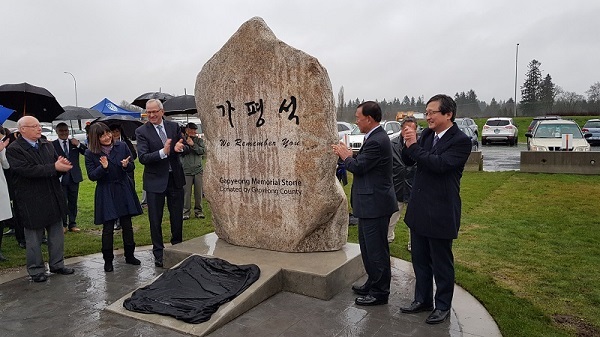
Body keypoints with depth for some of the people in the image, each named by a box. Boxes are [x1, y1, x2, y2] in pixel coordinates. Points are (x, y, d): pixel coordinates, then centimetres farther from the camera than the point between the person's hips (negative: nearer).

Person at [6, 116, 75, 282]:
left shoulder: (47, 145, 8)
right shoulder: (14, 149, -11)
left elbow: (58, 165, 8)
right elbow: (28, 170, -23)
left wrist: (62, 163, -16)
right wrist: (54, 167, -25)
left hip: (54, 198, 6)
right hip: (32, 203, -6)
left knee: (57, 234, 15)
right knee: (34, 238, 8)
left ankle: (57, 264, 29)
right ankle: (36, 270, 22)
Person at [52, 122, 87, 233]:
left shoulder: (75, 143, 9)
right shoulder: (53, 145, 0)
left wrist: (78, 145, -14)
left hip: (74, 177, 3)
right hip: (61, 177, -3)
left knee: (73, 202, 8)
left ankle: (72, 224, 16)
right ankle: (63, 224, 12)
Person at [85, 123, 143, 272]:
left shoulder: (121, 146, -2)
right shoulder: (90, 153, -6)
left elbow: (132, 167, 2)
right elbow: (92, 176, -8)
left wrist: (126, 165, -20)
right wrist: (103, 167, -26)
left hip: (124, 191, 2)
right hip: (105, 194, -2)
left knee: (127, 226, 11)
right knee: (108, 229, 4)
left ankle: (129, 255, 27)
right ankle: (108, 260, 20)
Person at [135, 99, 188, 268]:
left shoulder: (174, 126, 2)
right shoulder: (142, 131, -8)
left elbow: (185, 148, 5)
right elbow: (142, 158, -16)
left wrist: (180, 147, -19)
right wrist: (163, 152, -31)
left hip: (175, 178, 3)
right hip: (155, 180, -3)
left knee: (177, 217, 15)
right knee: (155, 220, 7)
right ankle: (159, 254, 22)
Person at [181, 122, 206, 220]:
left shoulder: (199, 140, 10)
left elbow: (202, 151, -5)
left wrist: (193, 144, -14)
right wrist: (186, 143, -13)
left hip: (198, 170, 2)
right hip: (186, 170, -2)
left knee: (198, 191, 4)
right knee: (186, 192, -3)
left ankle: (198, 211, 14)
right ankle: (186, 211, 6)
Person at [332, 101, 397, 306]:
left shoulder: (377, 141, -21)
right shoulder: (375, 137, 12)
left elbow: (358, 167, -20)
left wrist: (345, 156, -3)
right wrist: (347, 154, 6)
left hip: (375, 204, -11)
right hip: (370, 202, 11)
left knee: (376, 249, 1)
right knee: (367, 246, 21)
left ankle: (380, 293, 15)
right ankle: (373, 284, 36)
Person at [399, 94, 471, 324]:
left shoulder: (461, 141, -14)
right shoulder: (427, 134, 6)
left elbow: (440, 164, -27)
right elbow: (408, 161, 5)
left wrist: (414, 145, -22)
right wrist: (408, 143, -13)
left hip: (440, 213, -7)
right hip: (419, 210, 7)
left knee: (441, 262, 9)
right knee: (420, 259, 18)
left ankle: (443, 306, 27)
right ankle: (423, 300, 35)